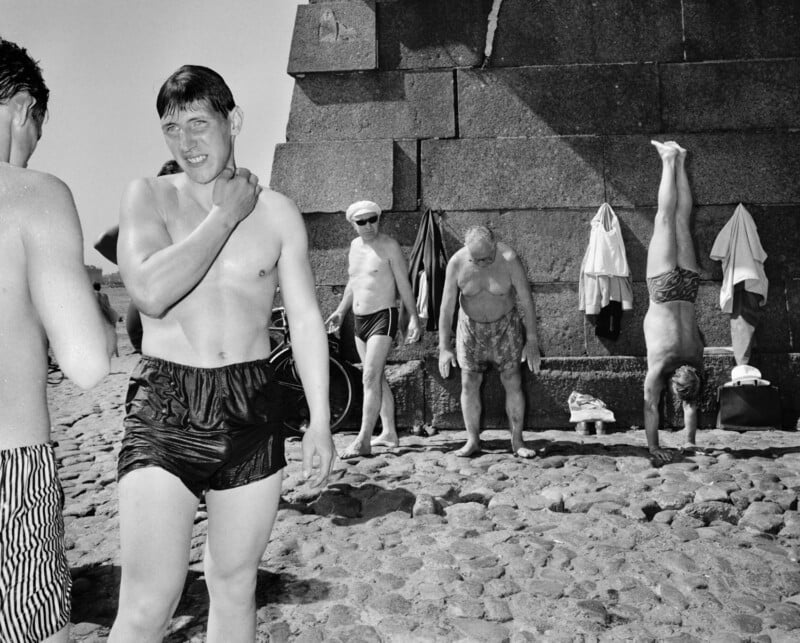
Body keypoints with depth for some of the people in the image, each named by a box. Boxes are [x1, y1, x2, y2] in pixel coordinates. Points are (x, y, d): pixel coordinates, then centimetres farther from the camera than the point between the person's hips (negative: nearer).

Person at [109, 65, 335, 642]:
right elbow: (150, 290, -17)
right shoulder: (149, 196, 1)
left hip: (252, 409, 2)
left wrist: (320, 421, 3)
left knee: (235, 583, 15)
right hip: (164, 407, -2)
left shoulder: (277, 212, 5)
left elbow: (306, 320, 7)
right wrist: (225, 215, -10)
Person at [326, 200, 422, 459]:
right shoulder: (355, 246, 12)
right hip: (359, 319, 7)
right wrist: (340, 311, 17)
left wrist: (413, 318, -14)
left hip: (383, 316, -7)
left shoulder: (389, 246, -8)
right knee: (378, 378, 13)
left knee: (370, 378, -13)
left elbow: (404, 284, -8)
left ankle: (363, 440, -12)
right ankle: (389, 433, 22)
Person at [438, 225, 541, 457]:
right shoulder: (456, 263, -19)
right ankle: (473, 440, 11)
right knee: (469, 384, 0)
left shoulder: (509, 259, -22)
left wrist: (532, 340, -13)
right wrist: (444, 347, -17)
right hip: (471, 327, 1)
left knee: (513, 383, -2)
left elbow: (526, 300, -14)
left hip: (505, 325, -1)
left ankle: (517, 441, 8)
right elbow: (447, 306, -14)